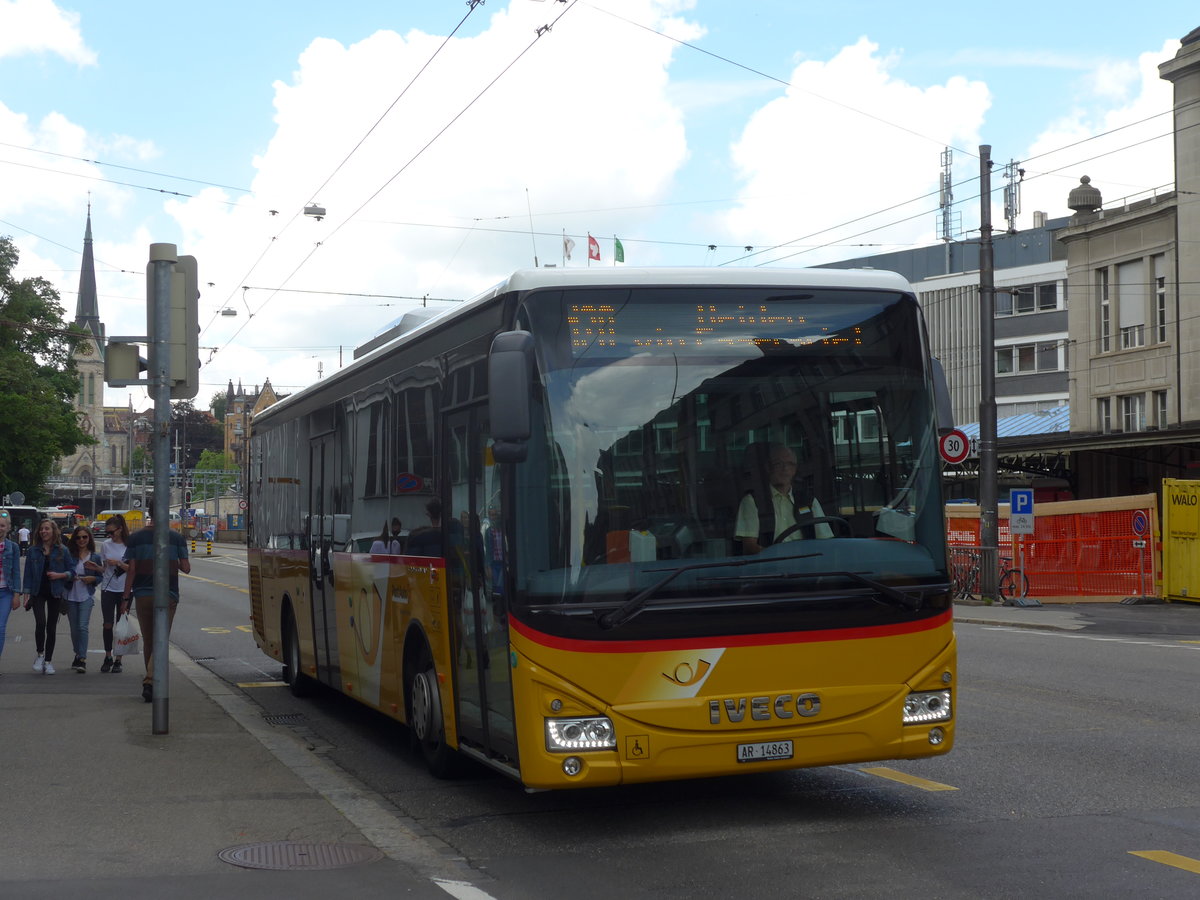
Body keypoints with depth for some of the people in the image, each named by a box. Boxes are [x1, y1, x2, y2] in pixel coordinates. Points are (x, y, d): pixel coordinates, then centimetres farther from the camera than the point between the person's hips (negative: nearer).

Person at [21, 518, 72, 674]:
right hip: (38, 592, 0)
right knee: (40, 622, -18)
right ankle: (40, 654, 3)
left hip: (56, 593, 0)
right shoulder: (33, 551, 5)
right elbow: (28, 573, 5)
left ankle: (48, 661, 14)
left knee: (51, 627, 4)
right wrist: (27, 594, -2)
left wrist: (60, 575, -14)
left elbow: (72, 571, 5)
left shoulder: (62, 551, 2)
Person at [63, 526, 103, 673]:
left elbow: (101, 576, 7)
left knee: (83, 626, -15)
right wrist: (70, 577, -12)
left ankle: (82, 659, -17)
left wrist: (93, 579, -12)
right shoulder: (69, 556, 4)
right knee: (74, 628, 9)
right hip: (71, 596, 2)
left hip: (86, 596, -2)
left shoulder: (95, 557, 4)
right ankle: (78, 655, 27)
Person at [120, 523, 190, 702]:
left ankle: (150, 682, 22)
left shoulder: (135, 538, 2)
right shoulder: (176, 537, 0)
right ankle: (150, 681, -19)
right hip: (168, 596, -1)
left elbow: (131, 570, -1)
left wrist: (126, 598, 3)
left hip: (143, 595, 1)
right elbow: (186, 568, 1)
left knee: (147, 641, 14)